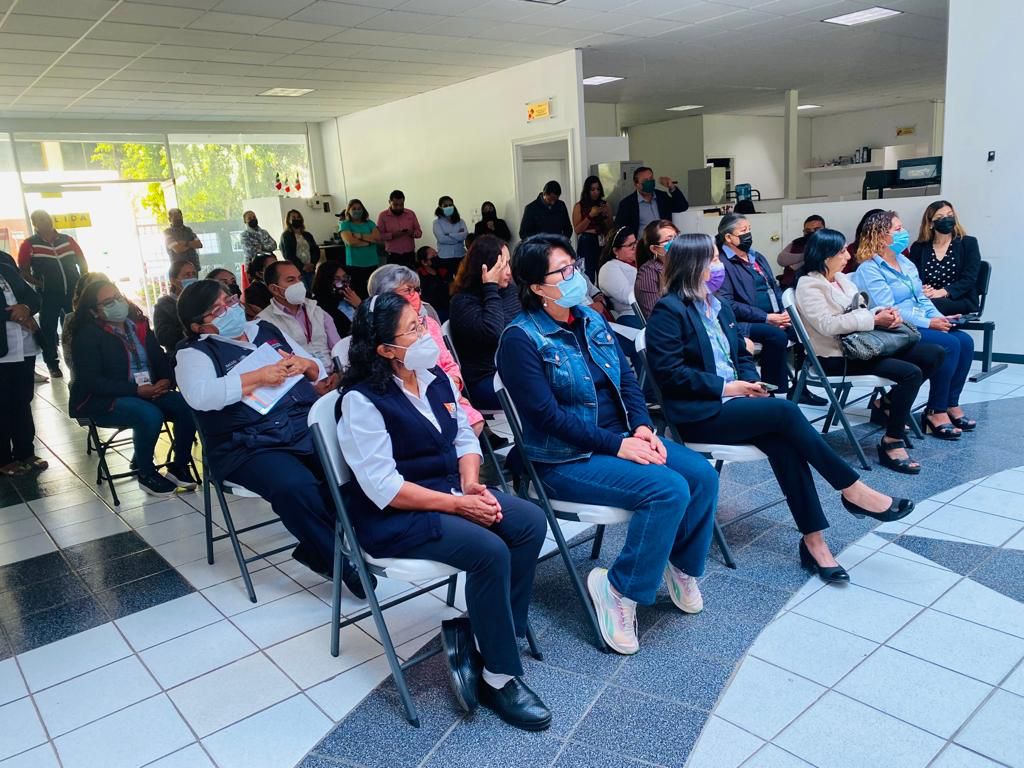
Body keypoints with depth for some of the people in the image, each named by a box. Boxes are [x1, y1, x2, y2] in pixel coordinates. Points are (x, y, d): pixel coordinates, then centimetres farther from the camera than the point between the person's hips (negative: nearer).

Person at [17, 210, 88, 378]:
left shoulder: (67, 240, 7)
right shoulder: (29, 245, 0)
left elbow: (82, 262, 11)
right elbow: (23, 270, -2)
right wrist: (37, 283, -12)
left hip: (73, 292, 2)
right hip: (47, 296, -2)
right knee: (48, 330, 2)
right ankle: (53, 366, 9)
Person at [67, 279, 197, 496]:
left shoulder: (139, 325, 11)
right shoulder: (87, 335, -6)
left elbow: (160, 359, 10)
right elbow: (91, 381, -15)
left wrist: (166, 381, -14)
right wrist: (137, 390, -25)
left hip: (149, 393, 6)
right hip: (102, 402, -5)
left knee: (187, 405, -20)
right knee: (150, 415, -34)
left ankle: (178, 466, -4)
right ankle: (145, 473, -11)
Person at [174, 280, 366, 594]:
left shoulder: (267, 330, 19)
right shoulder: (195, 353, 4)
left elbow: (319, 371, 22)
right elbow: (200, 396, -18)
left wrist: (305, 364, -2)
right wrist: (259, 376, -16)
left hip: (309, 424, 5)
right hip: (250, 446, -5)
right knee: (296, 486, -34)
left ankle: (317, 549, -5)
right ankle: (339, 561, -10)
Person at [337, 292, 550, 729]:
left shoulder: (435, 377, 5)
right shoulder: (362, 400, -17)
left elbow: (465, 438, 11)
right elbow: (384, 488, -21)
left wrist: (471, 485, -10)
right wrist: (457, 504, -21)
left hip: (450, 491, 8)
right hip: (394, 517, -8)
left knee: (530, 523, -13)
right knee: (489, 551, -28)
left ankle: (472, 631, -4)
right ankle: (499, 677, -9)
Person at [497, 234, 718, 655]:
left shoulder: (592, 320, 9)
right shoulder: (521, 339, -13)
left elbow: (627, 379, 11)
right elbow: (547, 416, -18)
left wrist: (643, 427, -8)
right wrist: (618, 445, -20)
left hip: (624, 437, 7)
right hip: (566, 459, -7)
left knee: (702, 475, -11)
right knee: (669, 489, -25)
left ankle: (682, 567, 13)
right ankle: (620, 590, -8)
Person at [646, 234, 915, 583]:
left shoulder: (718, 305, 16)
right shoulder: (668, 311, -9)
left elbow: (742, 354, 21)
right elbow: (668, 373, -16)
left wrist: (751, 381, -1)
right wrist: (724, 387, -16)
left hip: (732, 400, 7)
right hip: (698, 413, -7)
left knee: (782, 443, -22)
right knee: (785, 411, -24)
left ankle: (813, 540, -20)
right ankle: (852, 490, -13)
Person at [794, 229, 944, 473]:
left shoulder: (840, 278, 16)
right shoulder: (808, 285, -11)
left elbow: (858, 312, 19)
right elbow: (827, 325, -23)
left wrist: (883, 312, -3)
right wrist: (874, 320, -20)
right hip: (836, 357, -9)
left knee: (934, 354, 2)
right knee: (911, 372, -25)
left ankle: (886, 405, 12)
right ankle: (892, 443, -14)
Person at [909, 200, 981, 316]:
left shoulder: (969, 243, 11)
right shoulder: (918, 248, 16)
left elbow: (969, 279, -1)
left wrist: (942, 292, -19)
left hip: (961, 301, -1)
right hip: (926, 299, 2)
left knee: (931, 304, -36)